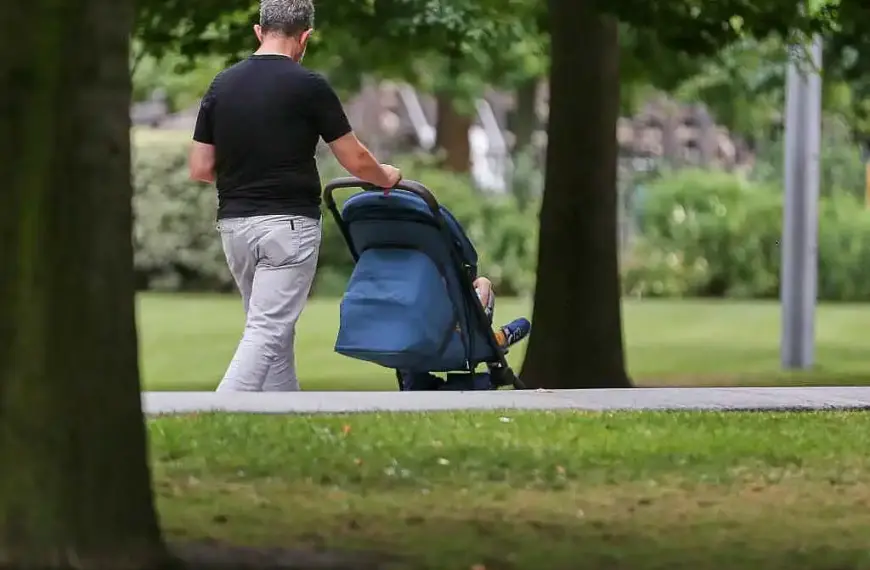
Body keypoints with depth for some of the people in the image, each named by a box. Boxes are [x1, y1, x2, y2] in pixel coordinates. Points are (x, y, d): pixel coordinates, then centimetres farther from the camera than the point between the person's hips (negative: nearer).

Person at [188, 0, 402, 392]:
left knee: (274, 330, 17)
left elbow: (200, 169, 6)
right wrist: (385, 178, 19)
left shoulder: (222, 85, 5)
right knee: (265, 334, -10)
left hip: (234, 224, 6)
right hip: (287, 224, -6)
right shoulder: (308, 86, -9)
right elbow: (355, 161, -2)